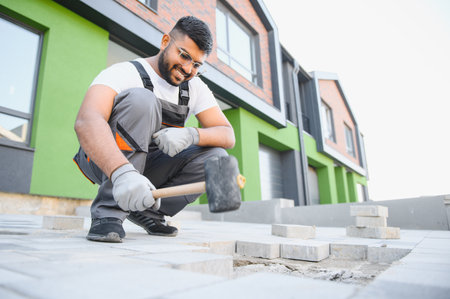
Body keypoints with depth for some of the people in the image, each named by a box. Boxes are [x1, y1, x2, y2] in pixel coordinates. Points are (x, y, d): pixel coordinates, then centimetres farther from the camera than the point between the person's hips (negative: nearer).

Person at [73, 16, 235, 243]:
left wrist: (191, 135, -30)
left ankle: (148, 211, -3)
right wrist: (122, 173, -53)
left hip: (149, 168, 5)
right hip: (105, 162, -4)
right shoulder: (126, 73, -17)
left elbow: (228, 135, -8)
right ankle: (109, 213, -25)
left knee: (216, 157, -17)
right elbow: (86, 121, -36)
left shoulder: (195, 88, 0)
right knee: (140, 99, -30)